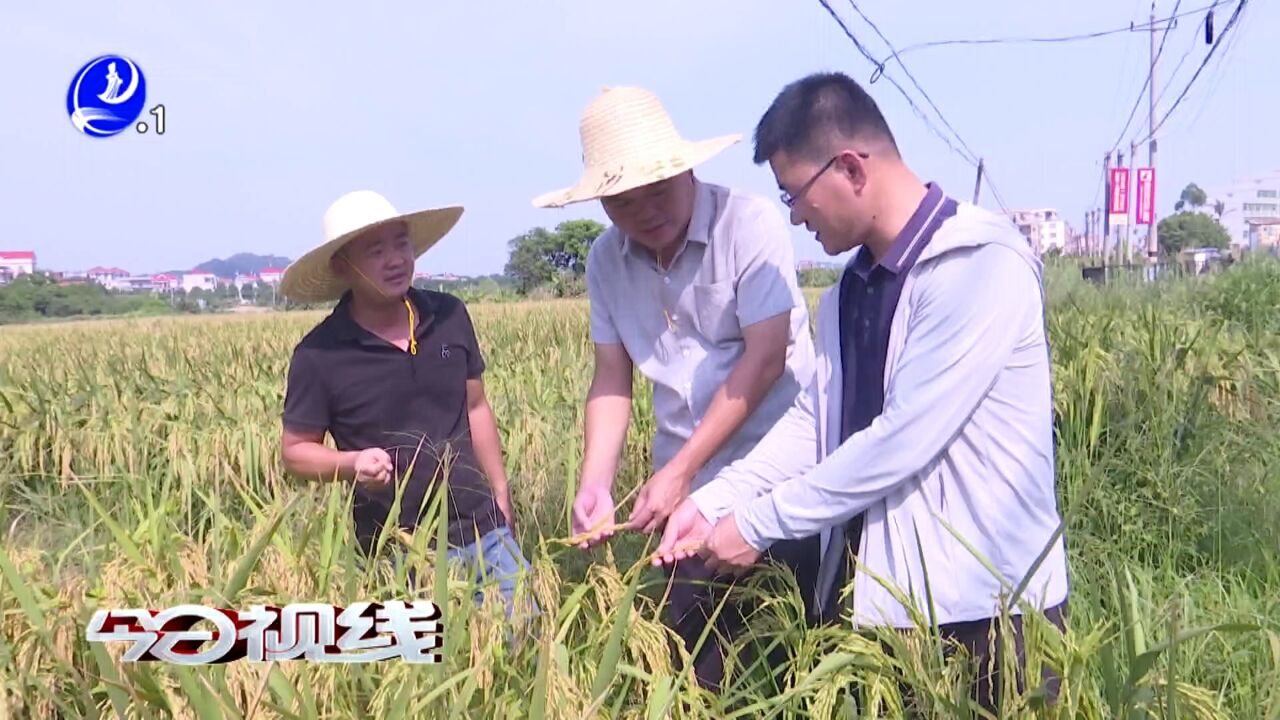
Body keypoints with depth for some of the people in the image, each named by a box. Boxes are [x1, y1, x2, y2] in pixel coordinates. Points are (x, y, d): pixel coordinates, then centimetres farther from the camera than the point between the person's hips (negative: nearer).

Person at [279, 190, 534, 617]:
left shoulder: (450, 317, 0)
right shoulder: (319, 355, -11)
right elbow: (296, 451, -2)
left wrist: (501, 490, 12)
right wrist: (352, 464, -21)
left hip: (483, 531, 4)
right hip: (395, 552, -3)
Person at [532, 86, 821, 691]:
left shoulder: (749, 223, -13)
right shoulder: (605, 261, 2)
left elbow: (765, 359, -17)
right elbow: (612, 379, 3)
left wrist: (680, 470, -18)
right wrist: (595, 484, -13)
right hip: (686, 483, 4)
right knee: (696, 645, 8)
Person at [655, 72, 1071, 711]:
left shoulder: (980, 262, -18)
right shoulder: (850, 289, 9)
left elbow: (904, 438, -23)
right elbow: (815, 419, 10)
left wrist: (759, 525, -16)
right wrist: (714, 501, -3)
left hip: (980, 601, -7)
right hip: (870, 593, 8)